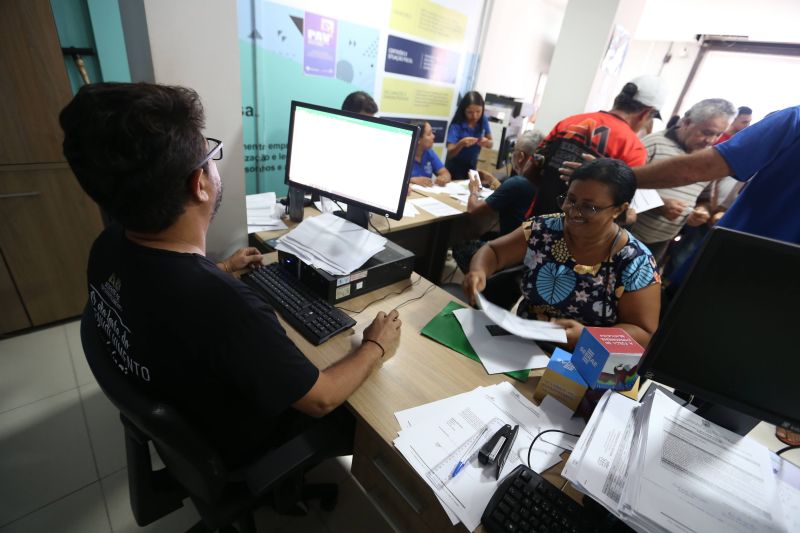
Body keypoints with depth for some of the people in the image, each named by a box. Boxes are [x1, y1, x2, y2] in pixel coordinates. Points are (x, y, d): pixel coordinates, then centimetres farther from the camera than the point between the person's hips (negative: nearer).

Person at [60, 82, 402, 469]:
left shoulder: (108, 246, -19)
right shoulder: (223, 306, -46)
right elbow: (321, 400, -30)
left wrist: (220, 270, 18)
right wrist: (376, 346, -14)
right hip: (237, 445, -6)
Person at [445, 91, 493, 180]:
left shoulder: (483, 120, -11)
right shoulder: (457, 125, -24)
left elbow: (491, 144, -3)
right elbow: (449, 153, -28)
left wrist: (486, 142, -25)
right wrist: (461, 144, -46)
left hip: (471, 165, 4)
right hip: (455, 166, -4)